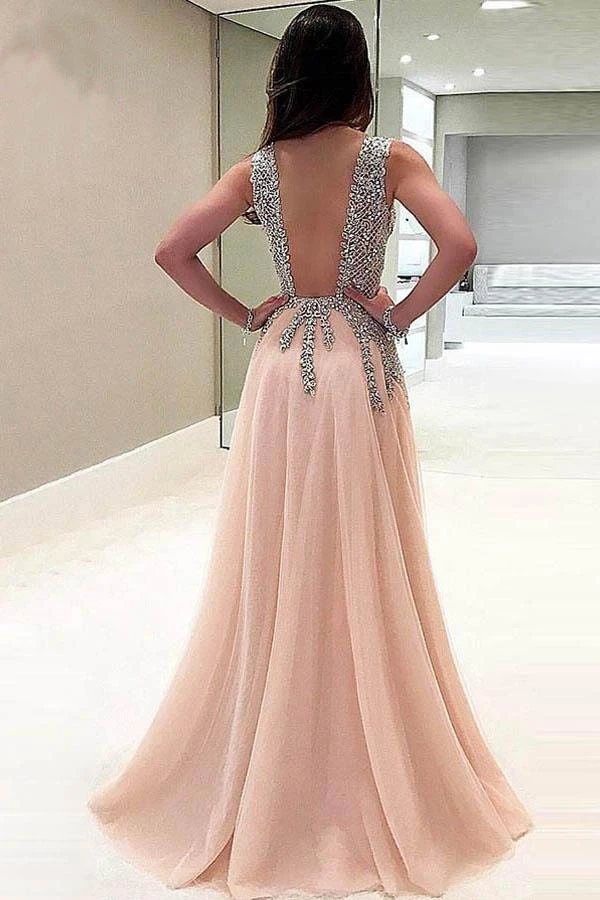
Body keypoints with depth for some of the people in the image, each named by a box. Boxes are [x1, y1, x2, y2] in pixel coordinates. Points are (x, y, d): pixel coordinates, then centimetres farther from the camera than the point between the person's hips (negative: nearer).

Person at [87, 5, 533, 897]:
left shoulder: (259, 168, 2)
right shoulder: (389, 158, -5)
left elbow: (172, 250, -1)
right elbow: (459, 245, -17)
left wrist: (244, 315, 6)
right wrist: (402, 314, -5)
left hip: (281, 370, 2)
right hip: (361, 370, -2)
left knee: (277, 571, 10)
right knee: (364, 573, 7)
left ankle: (265, 781, 23)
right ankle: (373, 780, 20)